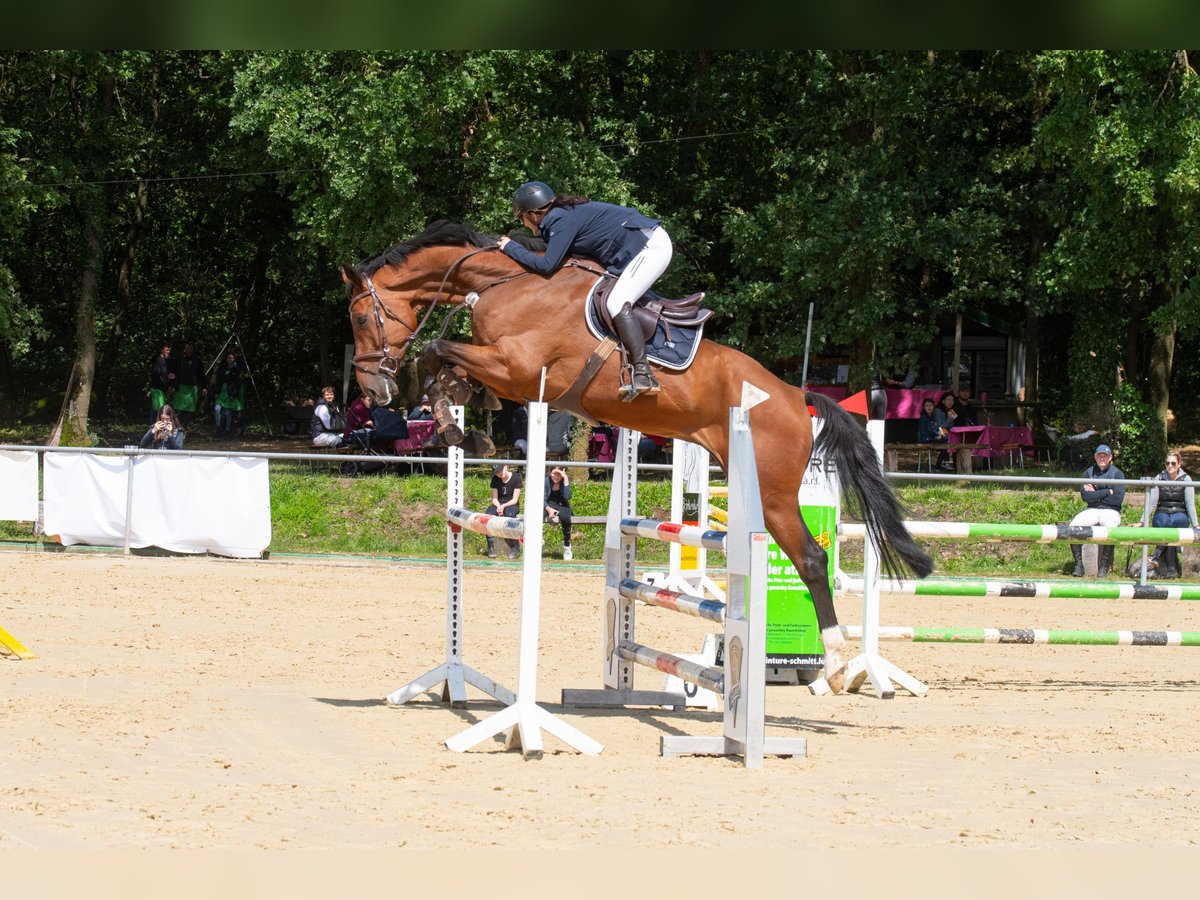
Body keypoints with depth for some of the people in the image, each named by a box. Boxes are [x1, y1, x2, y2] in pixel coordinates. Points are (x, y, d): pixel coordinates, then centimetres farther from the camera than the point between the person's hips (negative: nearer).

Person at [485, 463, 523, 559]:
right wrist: (498, 506, -18)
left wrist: (503, 506, -24)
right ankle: (491, 547, -31)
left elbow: (515, 500, -9)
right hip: (498, 504, 3)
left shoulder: (516, 478, -7)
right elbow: (494, 498, 4)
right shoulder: (495, 479, 5)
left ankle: (513, 548, -31)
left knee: (509, 514, -40)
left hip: (511, 505, -3)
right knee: (488, 514, -31)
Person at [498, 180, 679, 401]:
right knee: (617, 303, 14)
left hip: (652, 246, -11)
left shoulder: (562, 221, -16)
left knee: (617, 304, -20)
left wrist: (512, 248, -10)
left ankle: (643, 375, -27)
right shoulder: (564, 214, 14)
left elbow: (546, 265, -22)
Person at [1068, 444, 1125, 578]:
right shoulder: (1088, 472, 9)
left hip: (1111, 511, -3)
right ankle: (1079, 564, -18)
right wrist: (1107, 492, -9)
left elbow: (1118, 499, -10)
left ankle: (1104, 566, -23)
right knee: (1074, 526, -25)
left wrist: (1095, 494, -6)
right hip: (1092, 510, 3)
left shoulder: (1117, 474, 2)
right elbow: (1085, 496, -5)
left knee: (1110, 527, -36)